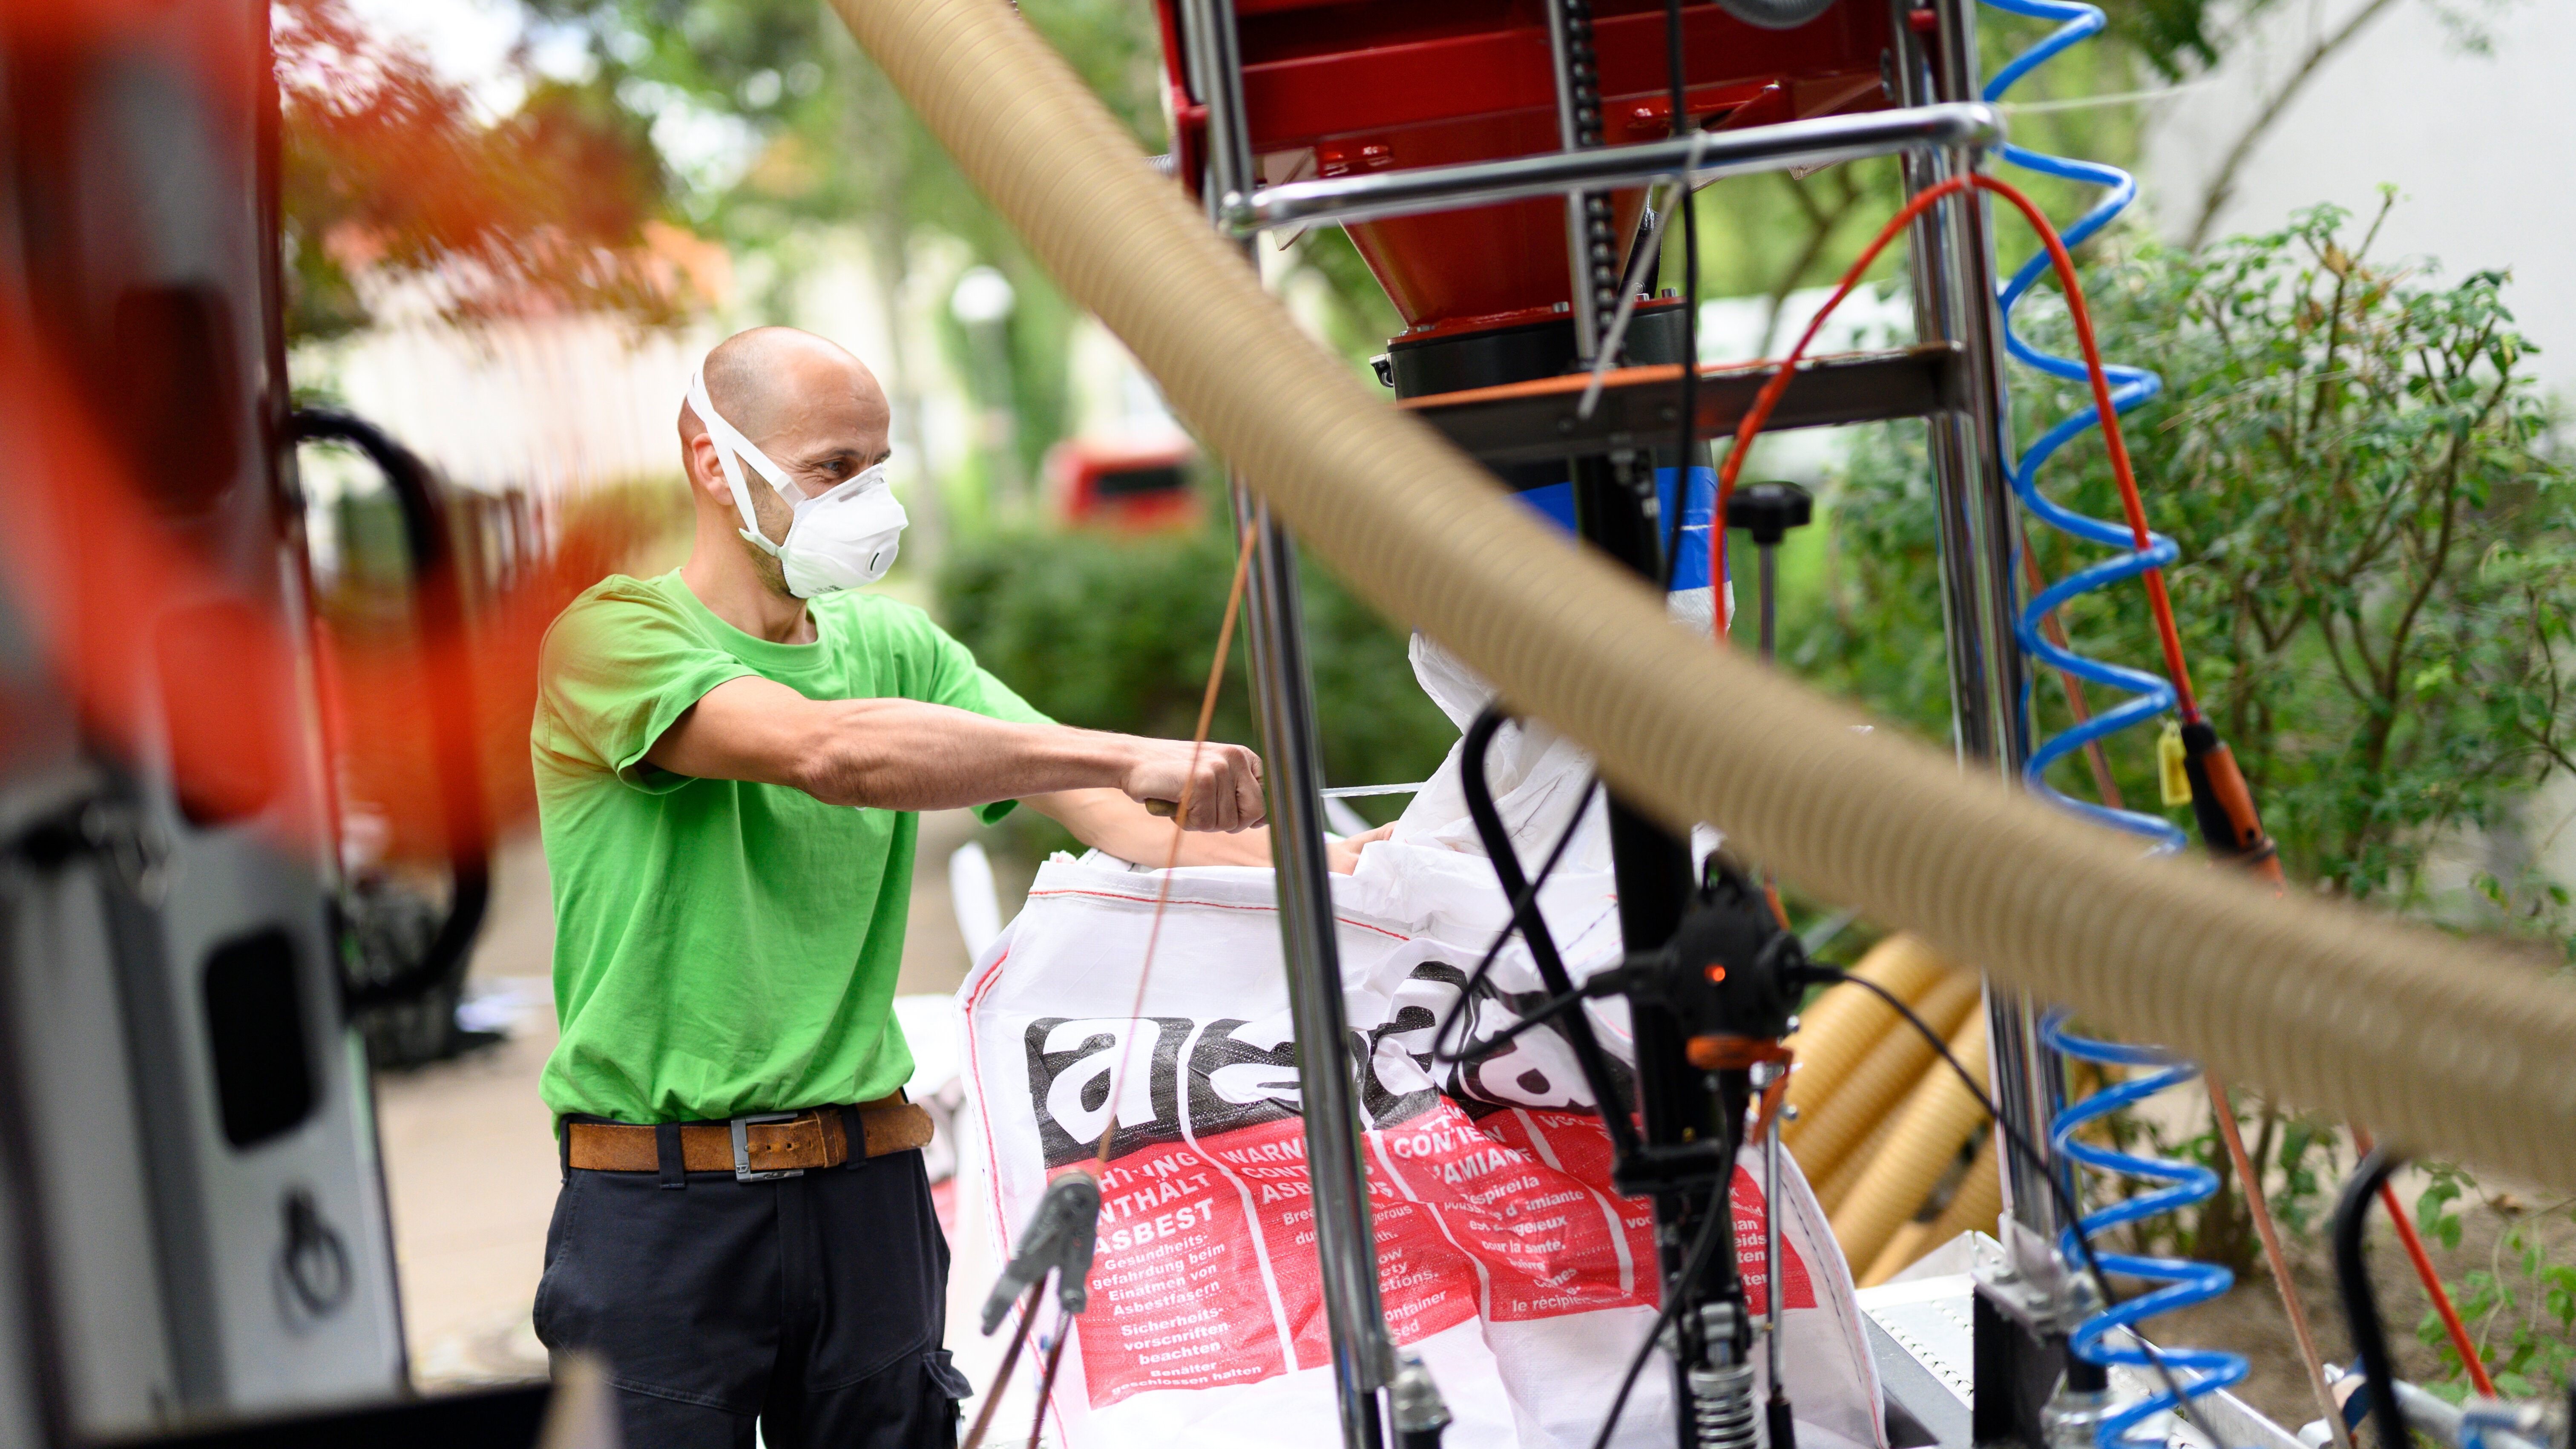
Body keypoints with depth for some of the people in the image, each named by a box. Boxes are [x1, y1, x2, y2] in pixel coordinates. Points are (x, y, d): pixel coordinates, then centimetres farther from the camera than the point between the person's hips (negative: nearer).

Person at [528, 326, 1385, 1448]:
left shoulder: (894, 646, 11)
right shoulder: (613, 637, -7)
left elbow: (1113, 816, 1)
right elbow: (826, 750, -25)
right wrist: (1127, 757, -28)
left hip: (866, 1192, 5)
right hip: (665, 1199, -5)